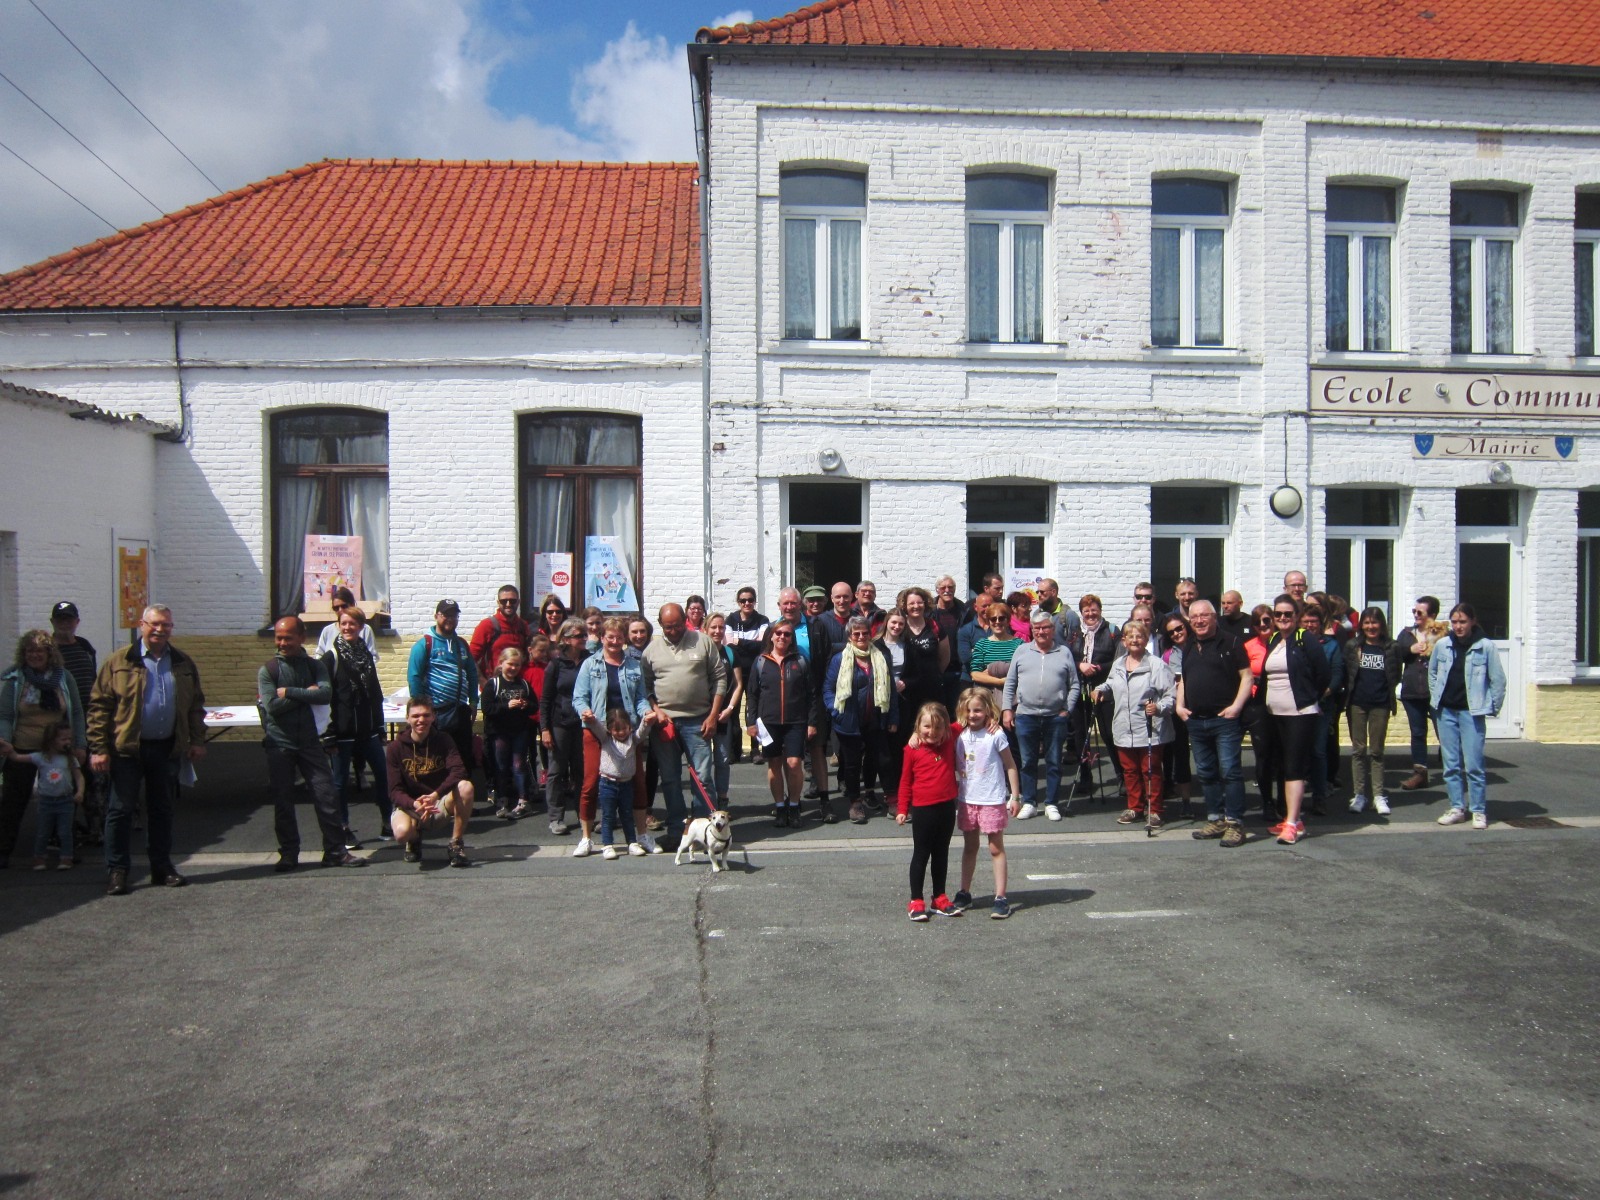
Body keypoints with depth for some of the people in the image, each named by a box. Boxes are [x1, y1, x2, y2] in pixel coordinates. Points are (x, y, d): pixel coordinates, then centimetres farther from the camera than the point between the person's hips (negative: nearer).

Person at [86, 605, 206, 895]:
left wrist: (197, 741, 6)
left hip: (167, 749, 4)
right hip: (128, 749, -3)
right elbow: (99, 706, -5)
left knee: (162, 809, 11)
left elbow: (196, 705, 14)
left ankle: (162, 867, 20)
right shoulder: (119, 662, -3)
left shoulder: (183, 664, 9)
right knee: (121, 809, 1)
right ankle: (117, 871, 9)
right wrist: (99, 748, -11)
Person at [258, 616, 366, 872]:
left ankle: (335, 851, 8)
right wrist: (307, 694, -11)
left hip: (309, 741, 1)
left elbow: (326, 694, -13)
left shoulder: (316, 666, 6)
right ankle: (288, 854, 16)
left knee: (326, 796, -1)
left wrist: (289, 692, -14)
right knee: (283, 801, 5)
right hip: (279, 743, -1)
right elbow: (272, 706, -12)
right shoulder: (267, 671, 2)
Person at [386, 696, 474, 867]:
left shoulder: (443, 740, -4)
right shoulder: (397, 747, -7)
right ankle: (414, 840, 5)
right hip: (409, 805, -1)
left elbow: (458, 771, -20)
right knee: (402, 832, -36)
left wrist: (435, 795, -37)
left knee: (466, 786, -30)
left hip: (440, 804, 1)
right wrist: (416, 804, -33)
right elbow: (395, 791, -11)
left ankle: (456, 845, -14)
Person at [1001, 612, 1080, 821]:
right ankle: (1028, 803, 16)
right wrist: (1007, 709, 2)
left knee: (1054, 763, 6)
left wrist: (1067, 710, -2)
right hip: (1026, 716, 1)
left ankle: (1052, 804, 15)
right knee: (1028, 762, 6)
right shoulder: (1022, 651, 7)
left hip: (1056, 717, 0)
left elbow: (1074, 686, 7)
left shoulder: (1064, 653, 6)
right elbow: (1010, 683, 9)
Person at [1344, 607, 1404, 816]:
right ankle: (1359, 794, 10)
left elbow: (1396, 675, 8)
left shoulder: (1392, 648, 1)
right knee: (1358, 750, 5)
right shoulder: (1352, 646, 2)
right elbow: (1344, 673, 6)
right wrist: (1347, 695, -3)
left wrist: (1388, 692, -3)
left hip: (1381, 705, -1)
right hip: (1357, 704, 1)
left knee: (1376, 751, 6)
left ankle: (1379, 795, 10)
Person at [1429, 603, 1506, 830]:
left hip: (1472, 712, -4)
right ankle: (1457, 808, 16)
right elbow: (1432, 672, 17)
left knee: (1473, 764, -5)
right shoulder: (1442, 645, 1)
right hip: (1446, 711, 4)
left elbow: (1498, 680, -1)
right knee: (1451, 764, 8)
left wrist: (1492, 708, 0)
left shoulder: (1485, 647, -7)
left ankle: (1479, 811, 6)